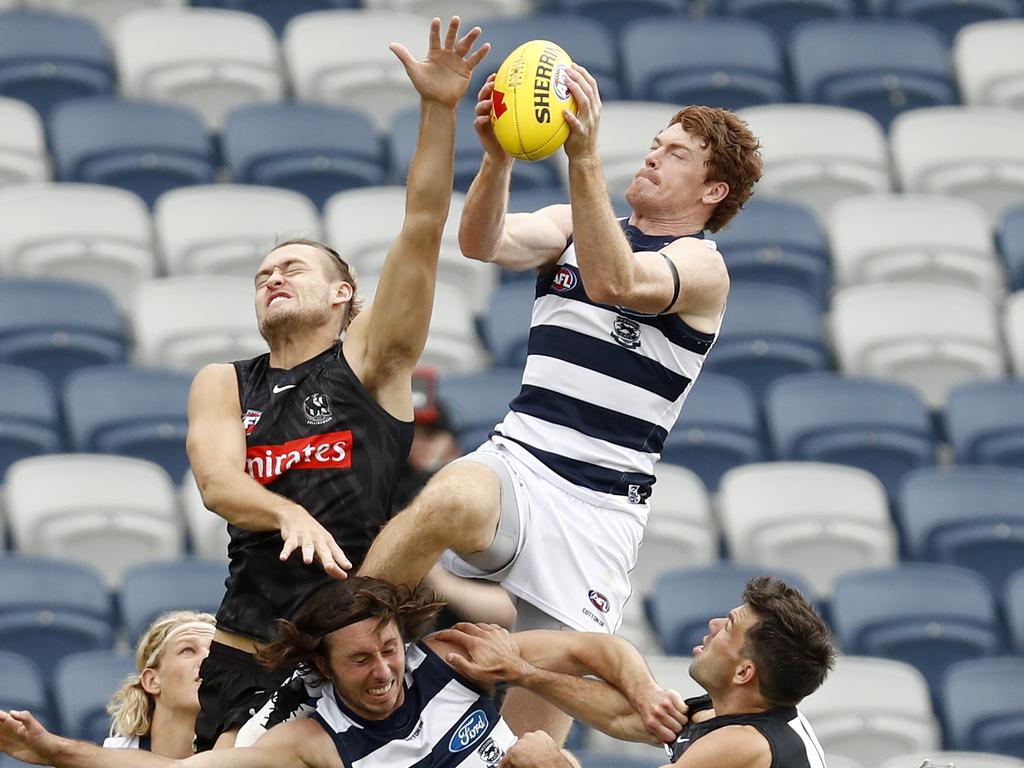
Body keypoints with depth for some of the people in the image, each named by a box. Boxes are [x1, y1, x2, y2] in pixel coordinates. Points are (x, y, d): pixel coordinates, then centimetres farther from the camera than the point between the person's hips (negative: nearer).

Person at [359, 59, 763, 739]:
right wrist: (496, 159, -26)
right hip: (516, 463, 2)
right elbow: (484, 242, -5)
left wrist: (585, 155, -33)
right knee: (453, 499, -37)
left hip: (599, 508, -2)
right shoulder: (574, 226, 15)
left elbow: (615, 282, -22)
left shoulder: (702, 264, 0)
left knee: (534, 735, -3)